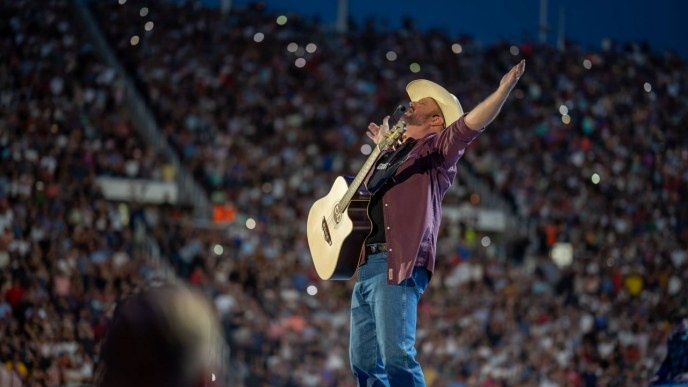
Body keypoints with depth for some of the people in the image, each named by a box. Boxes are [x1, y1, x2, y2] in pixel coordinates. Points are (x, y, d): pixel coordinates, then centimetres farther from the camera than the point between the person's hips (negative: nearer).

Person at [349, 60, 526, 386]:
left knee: (396, 356, -19)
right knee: (364, 360, 8)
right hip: (366, 265, 8)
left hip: (399, 266, -8)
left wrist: (504, 89, -27)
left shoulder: (436, 150, 3)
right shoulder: (388, 154, 24)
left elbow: (470, 124, -15)